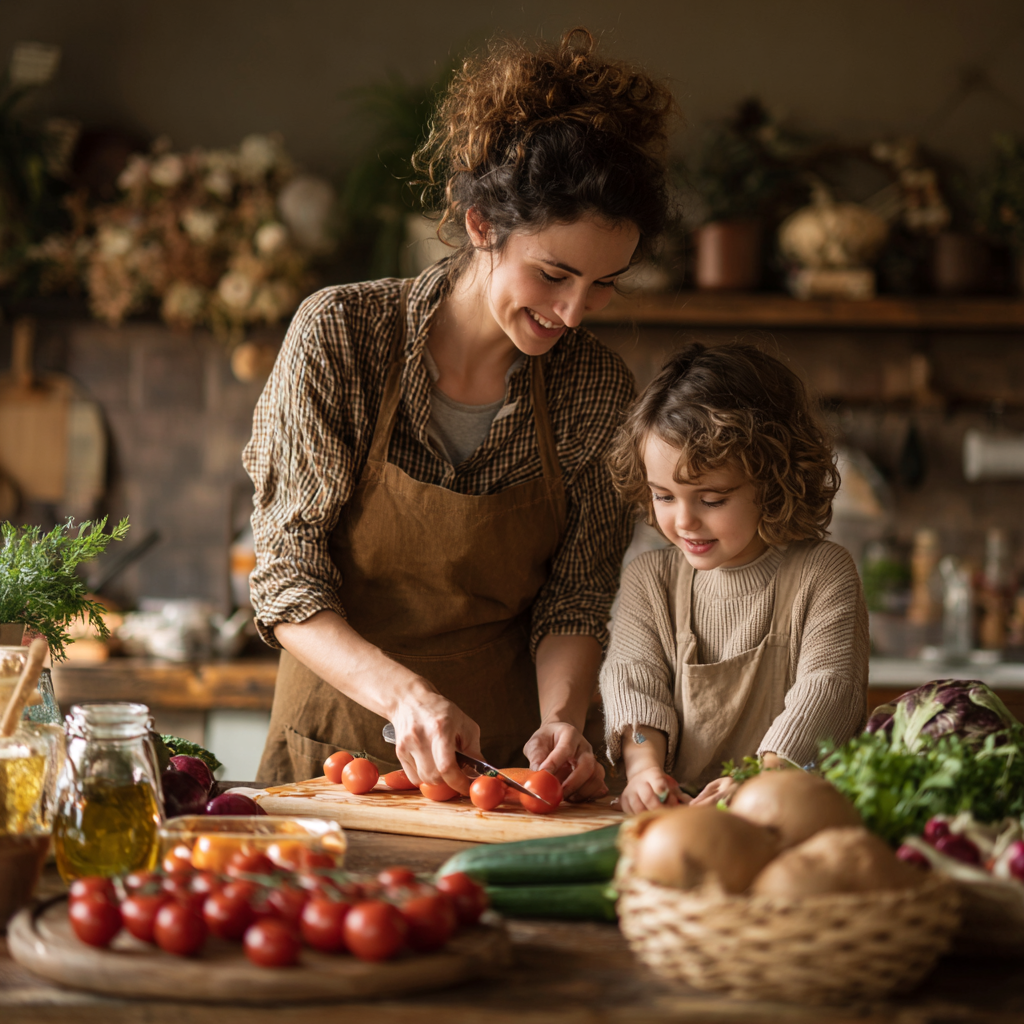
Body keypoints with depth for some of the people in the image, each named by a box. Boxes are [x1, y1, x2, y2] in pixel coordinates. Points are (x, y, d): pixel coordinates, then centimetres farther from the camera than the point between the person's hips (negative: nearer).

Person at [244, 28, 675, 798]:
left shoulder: (600, 390, 0)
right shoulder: (340, 333, -9)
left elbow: (577, 596, 5)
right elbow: (286, 582, -9)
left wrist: (558, 720, -14)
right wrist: (404, 694, -24)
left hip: (504, 765, 2)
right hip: (338, 751, -2)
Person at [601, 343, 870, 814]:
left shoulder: (824, 573, 0)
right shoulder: (649, 579, 11)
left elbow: (827, 688, -11)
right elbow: (633, 678, 1)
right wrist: (644, 766, -21)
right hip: (673, 810, -1)